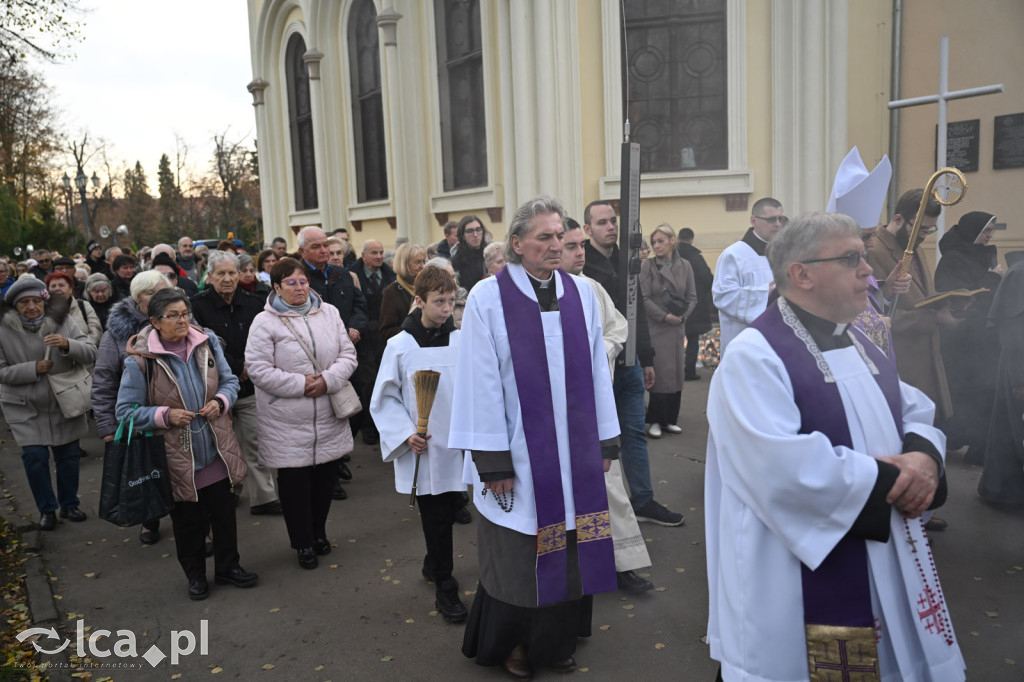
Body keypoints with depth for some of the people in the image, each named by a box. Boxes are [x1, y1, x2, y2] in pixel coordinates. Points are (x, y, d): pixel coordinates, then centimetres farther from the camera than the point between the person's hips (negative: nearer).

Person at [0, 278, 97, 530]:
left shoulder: (62, 322, -5)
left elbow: (91, 353, -10)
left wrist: (67, 344, -29)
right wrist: (33, 369, -21)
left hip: (64, 403, 2)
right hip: (24, 406, -1)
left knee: (68, 455, 9)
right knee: (35, 457, -6)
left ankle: (69, 505, 29)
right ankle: (46, 510, 15)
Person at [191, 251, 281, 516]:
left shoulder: (254, 303, 4)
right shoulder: (199, 305, -4)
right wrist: (238, 366, -11)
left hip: (251, 387, 2)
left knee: (256, 444, 6)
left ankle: (264, 497, 15)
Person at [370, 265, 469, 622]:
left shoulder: (461, 341, -3)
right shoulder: (400, 345, -7)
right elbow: (385, 399, -1)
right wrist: (405, 435, -12)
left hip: (459, 447, 3)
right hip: (424, 452, -3)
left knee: (451, 510, 16)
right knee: (437, 522, 4)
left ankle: (433, 565, 42)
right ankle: (444, 587, 22)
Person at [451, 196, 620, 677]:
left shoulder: (581, 293, 3)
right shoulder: (488, 298, -9)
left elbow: (596, 370, 6)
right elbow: (481, 383, -10)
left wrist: (605, 441, 7)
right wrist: (492, 460, -12)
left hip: (574, 453, 4)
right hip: (519, 456, -4)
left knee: (570, 550, 14)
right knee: (518, 559, 10)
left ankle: (555, 642, 36)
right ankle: (512, 644, 34)